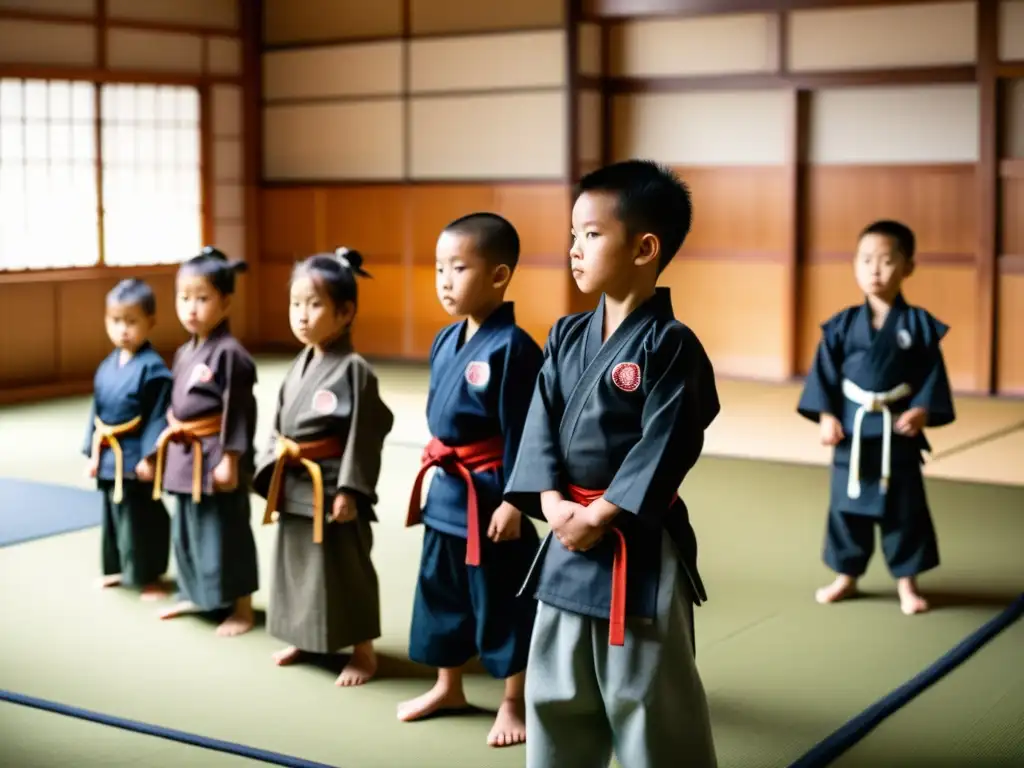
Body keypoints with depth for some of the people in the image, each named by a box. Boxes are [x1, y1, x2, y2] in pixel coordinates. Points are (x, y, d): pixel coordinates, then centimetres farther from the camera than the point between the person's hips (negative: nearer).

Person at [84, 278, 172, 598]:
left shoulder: (153, 368, -15)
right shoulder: (107, 366, 6)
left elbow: (158, 416, -16)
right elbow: (97, 411, 12)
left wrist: (149, 456, -18)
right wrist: (93, 453, 10)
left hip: (136, 456, -7)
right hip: (109, 456, 7)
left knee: (144, 518, 3)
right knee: (114, 514, 18)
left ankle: (149, 575, 15)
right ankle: (120, 568, 33)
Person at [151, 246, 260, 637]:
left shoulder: (229, 353, -16)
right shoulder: (184, 352, 10)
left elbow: (238, 411, -17)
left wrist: (230, 459, -19)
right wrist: (168, 447, 17)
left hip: (215, 457, -9)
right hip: (185, 456, 9)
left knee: (227, 533, 1)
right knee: (185, 530, 18)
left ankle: (241, 606, 13)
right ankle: (196, 595, 35)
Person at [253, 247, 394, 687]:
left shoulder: (354, 370, -16)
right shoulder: (301, 364, 7)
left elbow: (363, 436, -17)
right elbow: (280, 425, 13)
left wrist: (348, 491, -19)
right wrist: (270, 476, 8)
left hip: (331, 488, -8)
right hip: (294, 488, 8)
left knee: (344, 569, 2)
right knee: (296, 563, 17)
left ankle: (363, 650, 17)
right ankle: (306, 639, 34)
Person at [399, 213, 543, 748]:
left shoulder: (512, 347, -18)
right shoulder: (446, 341, 7)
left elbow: (522, 434, -18)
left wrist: (513, 502, -18)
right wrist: (429, 480, 18)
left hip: (490, 494, -8)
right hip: (446, 489, 8)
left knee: (502, 601, 4)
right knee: (441, 590, 19)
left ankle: (513, 704, 19)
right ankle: (448, 687, 36)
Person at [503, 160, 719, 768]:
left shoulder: (670, 345, -14)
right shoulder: (568, 337, 6)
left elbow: (666, 447, -17)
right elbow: (542, 424, 3)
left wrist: (599, 515, -17)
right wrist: (554, 503, -11)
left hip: (639, 548, -7)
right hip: (566, 542, 7)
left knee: (650, 701, 3)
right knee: (557, 695, 18)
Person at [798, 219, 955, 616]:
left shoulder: (919, 324, -4)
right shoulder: (842, 324, -1)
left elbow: (933, 374, -3)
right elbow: (825, 372, 1)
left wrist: (922, 411, -16)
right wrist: (826, 415, -9)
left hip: (898, 431, -1)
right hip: (851, 429, 2)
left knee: (904, 507, 6)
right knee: (847, 503, 11)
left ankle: (906, 582, 19)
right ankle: (846, 576, 26)